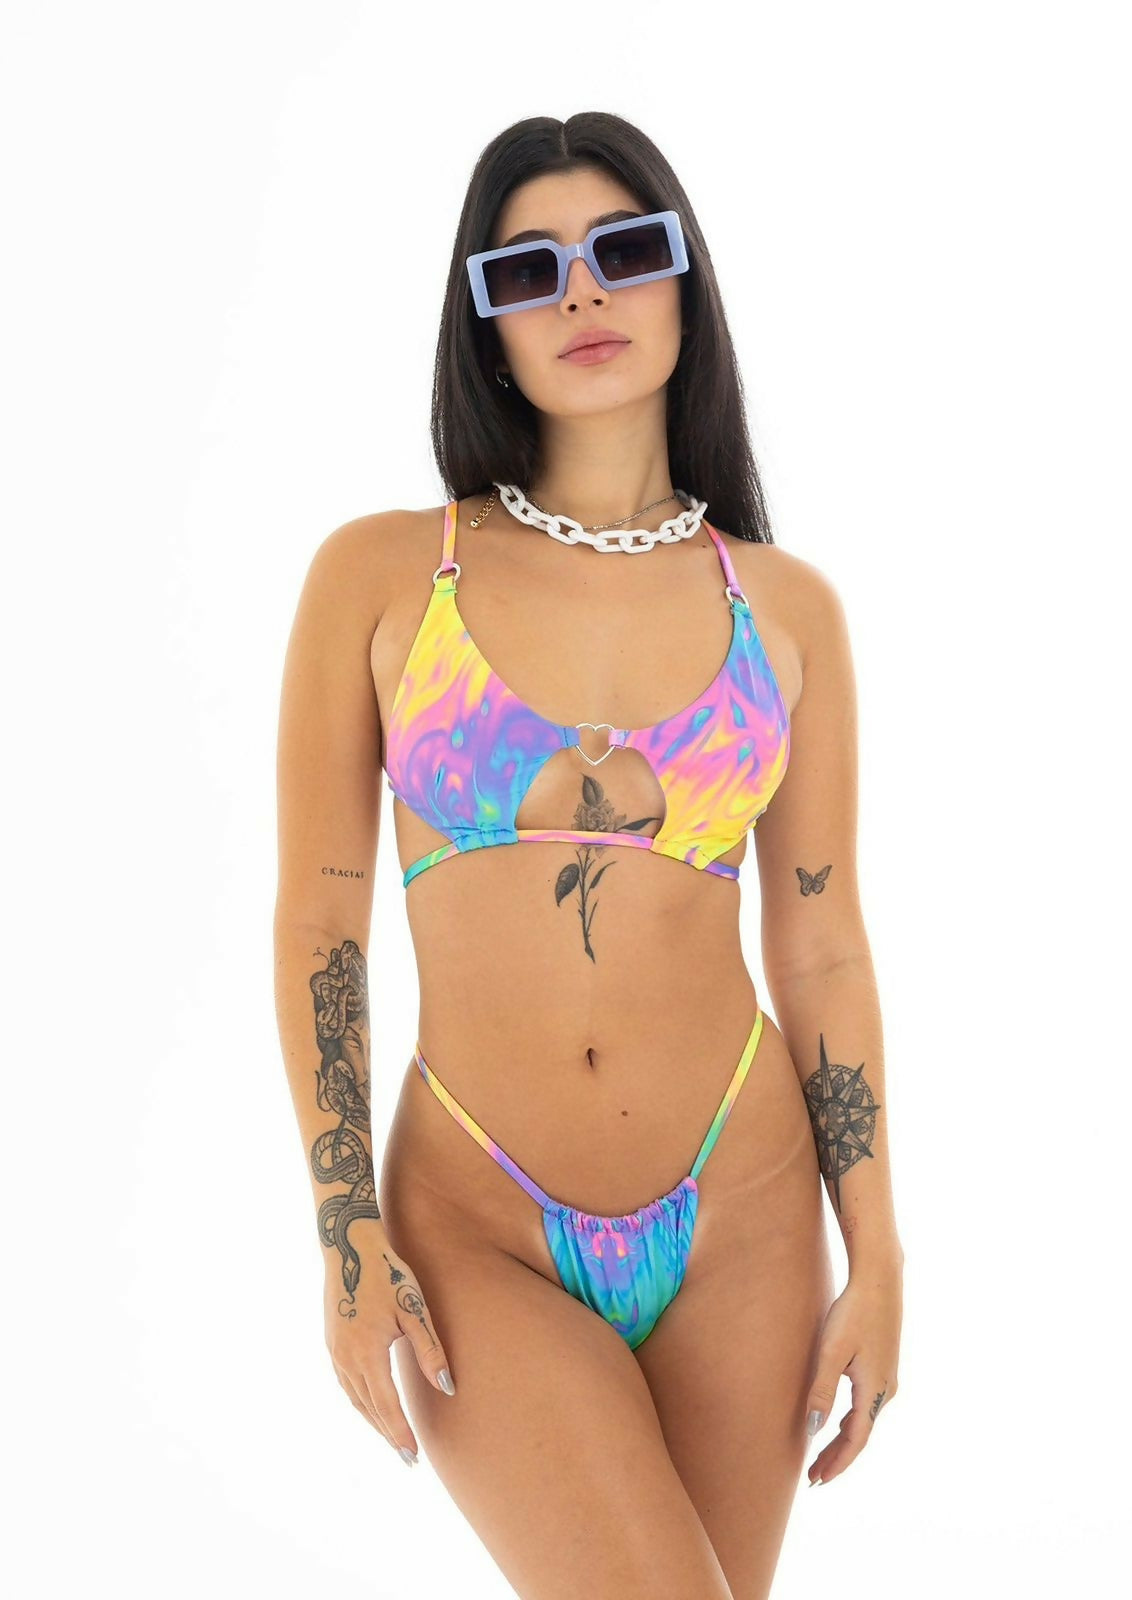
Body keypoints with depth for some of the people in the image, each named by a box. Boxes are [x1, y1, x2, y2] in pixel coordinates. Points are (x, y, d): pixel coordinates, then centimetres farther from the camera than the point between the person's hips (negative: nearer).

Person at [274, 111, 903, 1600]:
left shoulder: (785, 606, 3)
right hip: (476, 1226, -2)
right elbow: (317, 926, -1)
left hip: (742, 1206, 2)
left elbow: (823, 948, 5)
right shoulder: (379, 573, -2)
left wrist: (877, 1256, 3)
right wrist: (348, 1238, -6)